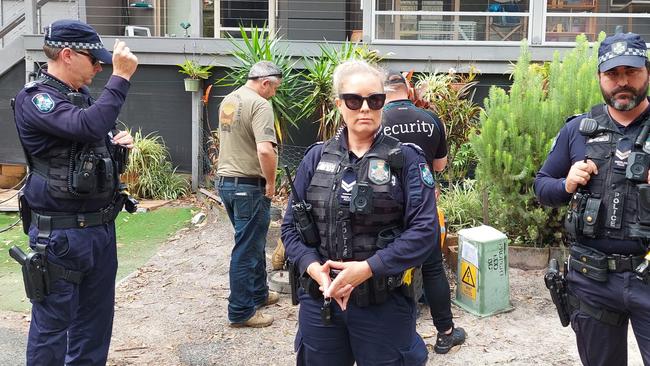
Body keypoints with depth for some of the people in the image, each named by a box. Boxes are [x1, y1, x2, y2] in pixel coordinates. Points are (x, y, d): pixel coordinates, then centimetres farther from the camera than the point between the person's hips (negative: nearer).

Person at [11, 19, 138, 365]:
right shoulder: (34, 99, -13)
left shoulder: (83, 97, 13)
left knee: (96, 318, 16)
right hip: (61, 232, -8)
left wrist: (120, 143, 3)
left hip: (102, 227, 8)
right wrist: (121, 76, -24)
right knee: (52, 323, 4)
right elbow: (89, 126, -31)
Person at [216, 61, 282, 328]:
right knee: (247, 249, 1)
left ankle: (258, 294, 35)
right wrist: (271, 183, -15)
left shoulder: (228, 100, 12)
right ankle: (241, 312, 10)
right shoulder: (260, 105, -17)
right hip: (249, 186, -9)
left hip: (225, 181, 9)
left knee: (253, 242, 22)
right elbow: (265, 150, -29)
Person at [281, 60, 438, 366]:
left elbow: (424, 229, -12)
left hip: (384, 304, -3)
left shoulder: (406, 159, -5)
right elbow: (291, 225, 5)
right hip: (319, 301, 3)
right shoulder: (316, 157, 5)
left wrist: (368, 268, -20)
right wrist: (315, 269, -12)